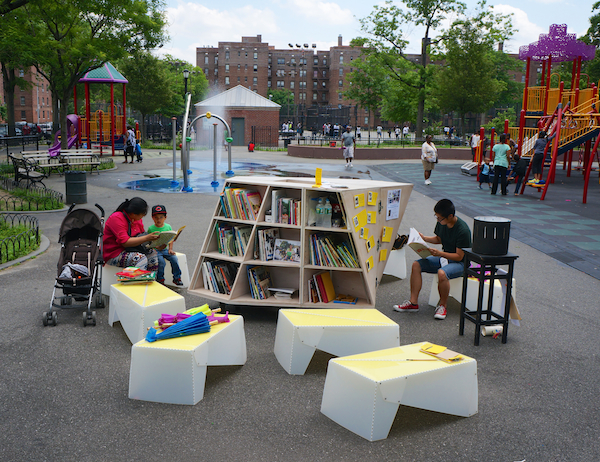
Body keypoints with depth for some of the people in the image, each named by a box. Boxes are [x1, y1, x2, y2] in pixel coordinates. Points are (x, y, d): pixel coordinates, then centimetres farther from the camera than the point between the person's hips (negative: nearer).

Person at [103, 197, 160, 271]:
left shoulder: (137, 218, 5)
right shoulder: (116, 218, -19)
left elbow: (141, 237, 14)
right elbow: (125, 242, -25)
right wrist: (146, 238, -30)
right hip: (114, 255, -8)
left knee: (152, 253, -15)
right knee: (141, 258, -30)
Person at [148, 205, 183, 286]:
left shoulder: (168, 227, 5)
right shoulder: (151, 228, -4)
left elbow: (171, 239, 10)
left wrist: (170, 249, -2)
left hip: (165, 249, 3)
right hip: (155, 250, -3)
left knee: (174, 258, -19)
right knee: (161, 262, -27)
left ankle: (177, 278, -5)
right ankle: (160, 279, -6)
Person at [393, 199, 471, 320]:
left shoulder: (462, 230, -24)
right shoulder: (441, 223, -3)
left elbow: (459, 256, -22)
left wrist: (439, 253, -31)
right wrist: (423, 238, 0)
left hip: (459, 262, -8)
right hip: (444, 257, 8)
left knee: (442, 273, -38)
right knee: (416, 265, -10)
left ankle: (442, 306, -13)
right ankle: (413, 302, -7)